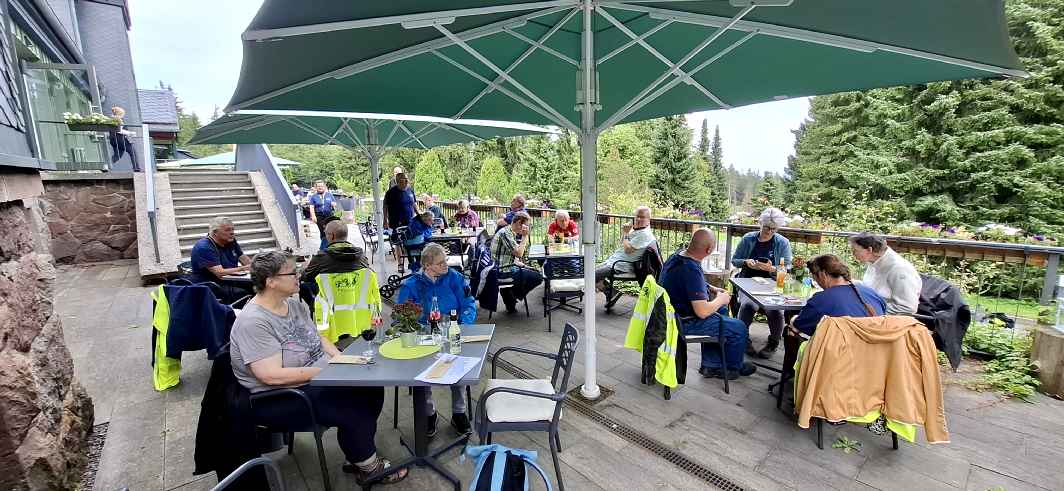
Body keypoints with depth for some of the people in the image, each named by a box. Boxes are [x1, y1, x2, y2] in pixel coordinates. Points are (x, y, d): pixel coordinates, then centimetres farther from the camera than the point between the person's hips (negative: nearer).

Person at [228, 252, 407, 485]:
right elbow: (273, 376, -28)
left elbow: (318, 338, 13)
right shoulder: (253, 322, -23)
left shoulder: (294, 304, 4)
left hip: (317, 378, 8)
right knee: (352, 410, -22)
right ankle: (369, 468, 4)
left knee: (372, 389, -5)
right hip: (280, 399, -8)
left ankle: (359, 456, 12)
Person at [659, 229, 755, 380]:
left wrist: (711, 289, 9)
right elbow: (702, 312, -30)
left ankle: (711, 365, 31)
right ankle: (733, 367, 31)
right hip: (685, 324, -10)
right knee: (740, 329, 2)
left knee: (721, 310, 28)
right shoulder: (691, 270, -31)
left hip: (673, 313, 10)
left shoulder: (677, 255, -1)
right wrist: (721, 300, -11)